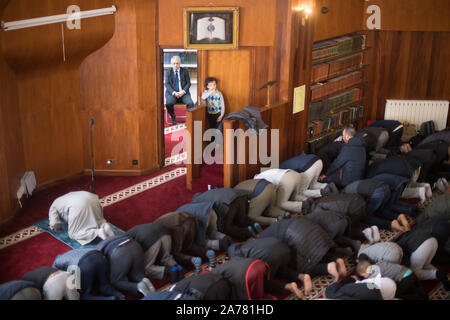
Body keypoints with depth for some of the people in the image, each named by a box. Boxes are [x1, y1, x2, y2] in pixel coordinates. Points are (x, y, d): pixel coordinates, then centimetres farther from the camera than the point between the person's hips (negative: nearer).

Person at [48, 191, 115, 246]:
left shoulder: (53, 207, 25)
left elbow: (54, 226, 9)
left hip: (78, 206, -7)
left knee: (73, 234, 3)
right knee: (98, 220, 30)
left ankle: (98, 232, -18)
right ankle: (104, 226, -3)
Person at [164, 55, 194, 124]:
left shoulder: (185, 71, 10)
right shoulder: (168, 72, 8)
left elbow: (188, 83, 6)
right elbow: (167, 84, 0)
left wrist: (183, 91, -13)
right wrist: (174, 92, -17)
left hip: (183, 93, 1)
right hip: (172, 93, 0)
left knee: (190, 103, -29)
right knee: (169, 103, -32)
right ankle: (173, 118, -5)